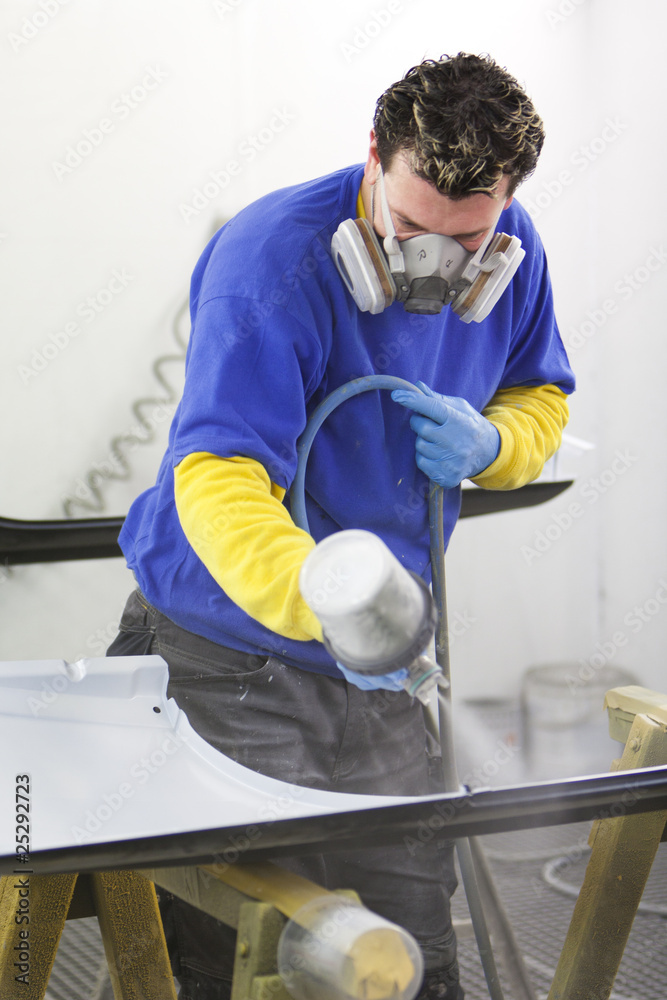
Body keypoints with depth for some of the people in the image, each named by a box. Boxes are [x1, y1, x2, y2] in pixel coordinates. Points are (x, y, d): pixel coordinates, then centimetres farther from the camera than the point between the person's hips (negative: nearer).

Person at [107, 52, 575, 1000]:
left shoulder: (512, 251, -4)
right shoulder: (270, 259, -24)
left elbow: (541, 396, 13)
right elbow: (217, 477, -34)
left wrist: (491, 442, -12)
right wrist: (325, 602, -52)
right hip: (229, 661, -5)